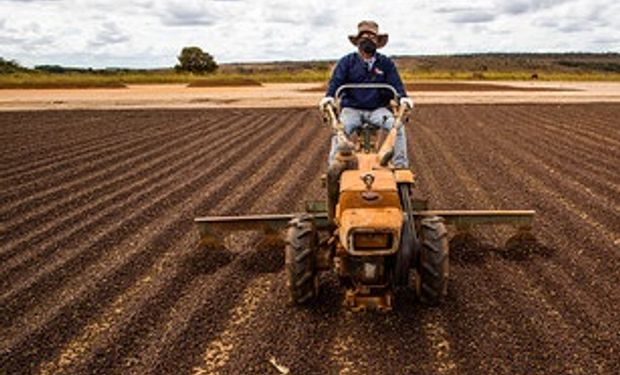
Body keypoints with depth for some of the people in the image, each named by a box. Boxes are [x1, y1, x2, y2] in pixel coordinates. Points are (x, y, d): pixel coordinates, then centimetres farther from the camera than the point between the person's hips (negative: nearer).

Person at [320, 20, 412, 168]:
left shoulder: (386, 63, 10)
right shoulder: (347, 62, 7)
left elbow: (396, 83, 3)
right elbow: (336, 81, -3)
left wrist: (403, 97, -19)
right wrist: (329, 96, -24)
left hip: (378, 109, 1)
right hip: (352, 108, -1)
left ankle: (400, 165, -16)